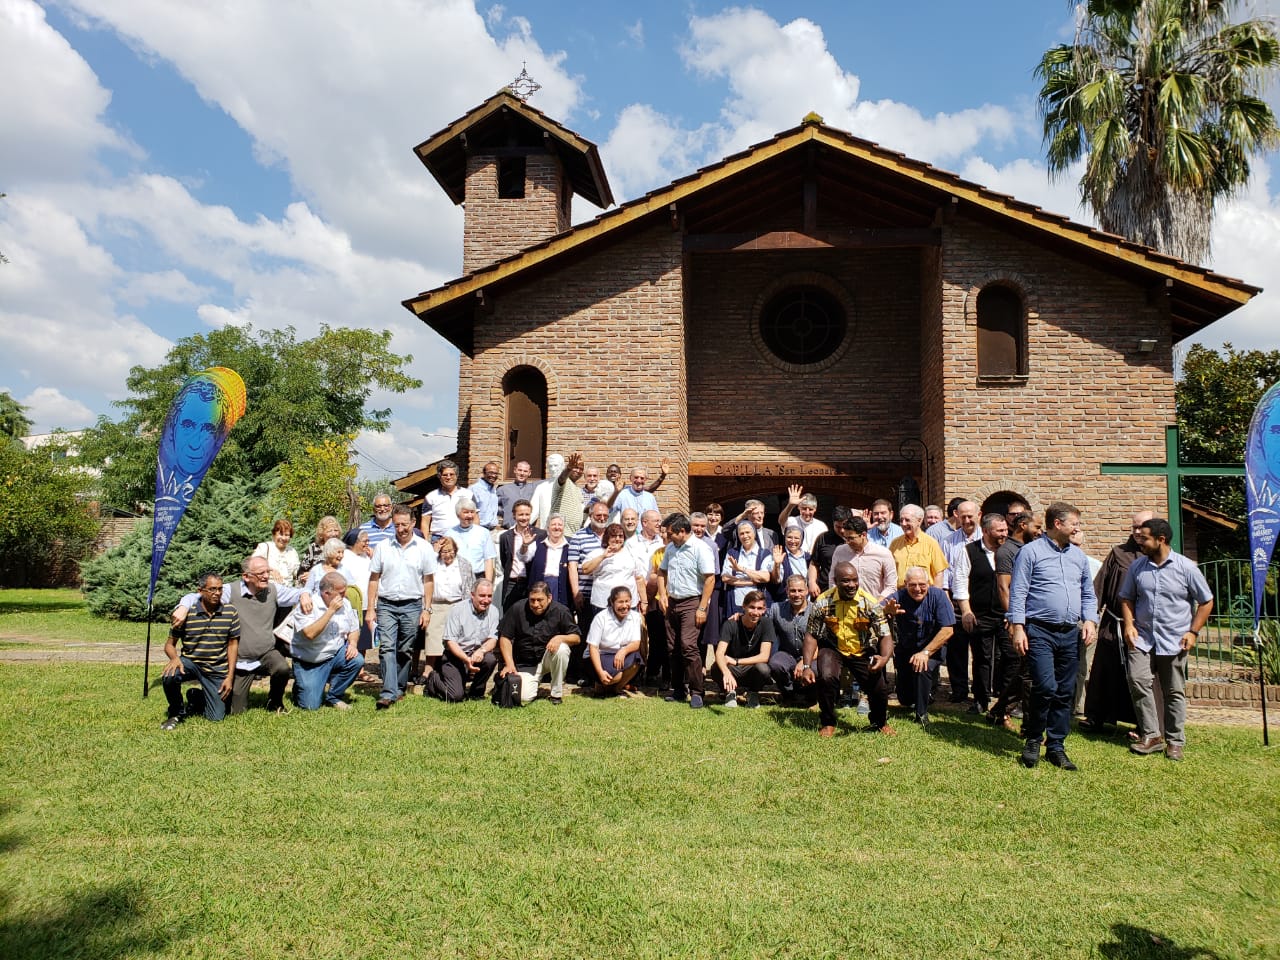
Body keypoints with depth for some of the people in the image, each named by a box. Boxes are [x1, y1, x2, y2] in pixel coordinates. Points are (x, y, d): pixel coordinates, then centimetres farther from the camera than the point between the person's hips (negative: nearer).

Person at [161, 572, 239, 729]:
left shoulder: (230, 612, -5)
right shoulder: (186, 612, -9)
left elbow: (233, 644, 1)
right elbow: (170, 644, -2)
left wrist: (229, 677, -3)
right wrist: (175, 658, -26)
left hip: (218, 670, 1)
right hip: (190, 663, -1)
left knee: (216, 717, -2)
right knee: (169, 677, -34)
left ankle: (196, 697, 34)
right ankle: (177, 714, -3)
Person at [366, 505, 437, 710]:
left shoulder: (424, 547, 2)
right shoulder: (383, 547, 6)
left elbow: (428, 581, 3)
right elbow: (374, 579, 7)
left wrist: (427, 610, -2)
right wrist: (370, 608, 2)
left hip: (412, 606, 0)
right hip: (386, 605, 0)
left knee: (405, 651, 6)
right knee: (388, 648, -10)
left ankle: (399, 689, 20)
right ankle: (388, 693, -14)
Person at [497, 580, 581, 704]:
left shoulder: (560, 611, -9)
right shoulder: (517, 609, -9)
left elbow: (576, 637, -5)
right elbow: (505, 637, -5)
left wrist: (561, 638, -27)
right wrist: (509, 664, -15)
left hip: (548, 658, 0)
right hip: (524, 664, 0)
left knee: (562, 649, -32)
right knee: (524, 697, -21)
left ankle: (557, 693, -12)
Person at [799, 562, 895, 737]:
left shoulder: (870, 603, -17)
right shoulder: (823, 603, -16)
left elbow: (885, 636, -17)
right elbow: (811, 635, -8)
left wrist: (884, 658, -38)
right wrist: (806, 666, -18)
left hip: (863, 652, 1)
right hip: (832, 649, -1)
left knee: (879, 688, -14)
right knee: (827, 677, -29)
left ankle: (880, 722, 24)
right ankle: (827, 723, -2)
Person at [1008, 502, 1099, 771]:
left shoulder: (1078, 555, 16)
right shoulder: (1031, 552, -2)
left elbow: (1088, 594, 21)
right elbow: (1017, 592, -6)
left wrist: (1090, 620, 5)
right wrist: (1017, 627, -12)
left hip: (1070, 634, 6)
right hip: (1040, 632, -6)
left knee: (1065, 693, 8)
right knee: (1046, 687, -15)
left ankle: (1056, 746, 18)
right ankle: (1032, 740, 5)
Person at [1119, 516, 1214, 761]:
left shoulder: (1186, 567, -5)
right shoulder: (1137, 566, 3)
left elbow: (1206, 601, 2)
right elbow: (1127, 598, 13)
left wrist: (1193, 632, -4)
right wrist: (1129, 624, -1)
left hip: (1174, 641, -2)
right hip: (1142, 638, 2)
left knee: (1174, 692, 6)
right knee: (1138, 682, -12)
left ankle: (1175, 741, 18)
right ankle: (1151, 735, 0)